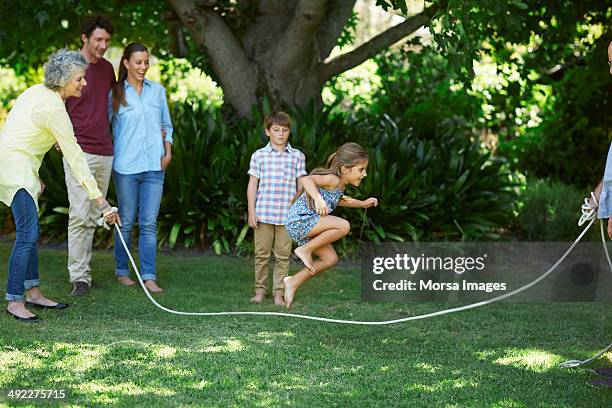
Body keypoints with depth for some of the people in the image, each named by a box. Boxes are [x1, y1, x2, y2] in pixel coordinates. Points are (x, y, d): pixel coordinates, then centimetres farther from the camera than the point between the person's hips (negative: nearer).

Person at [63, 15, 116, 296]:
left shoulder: (107, 69, 13)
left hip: (105, 152, 6)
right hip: (79, 152, -6)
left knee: (92, 218, 9)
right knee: (79, 216, -9)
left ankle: (84, 270, 15)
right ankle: (79, 277, -7)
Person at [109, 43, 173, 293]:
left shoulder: (158, 91, 12)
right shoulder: (115, 93, 2)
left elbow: (167, 125, 18)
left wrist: (168, 152, 7)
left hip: (154, 167, 2)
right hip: (126, 166, -2)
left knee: (149, 223, -1)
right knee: (126, 222, 4)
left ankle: (149, 276, -1)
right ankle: (122, 271, 17)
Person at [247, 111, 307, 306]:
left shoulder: (297, 156, 6)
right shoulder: (259, 155, 4)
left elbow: (301, 186, 9)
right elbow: (252, 185, 4)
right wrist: (251, 212, -2)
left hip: (287, 215, 0)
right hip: (263, 213, 0)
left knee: (283, 255, 3)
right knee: (261, 253, 5)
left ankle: (279, 293, 9)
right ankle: (260, 290, 15)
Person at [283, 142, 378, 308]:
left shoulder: (341, 185, 14)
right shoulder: (332, 179, -17)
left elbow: (338, 200, 37)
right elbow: (307, 180, -32)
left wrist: (363, 203, 30)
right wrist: (318, 198, -48)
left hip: (306, 226, 10)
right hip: (300, 220, -10)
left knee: (330, 259, 11)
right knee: (343, 226, -24)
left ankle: (293, 282, 17)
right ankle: (305, 250, -10)